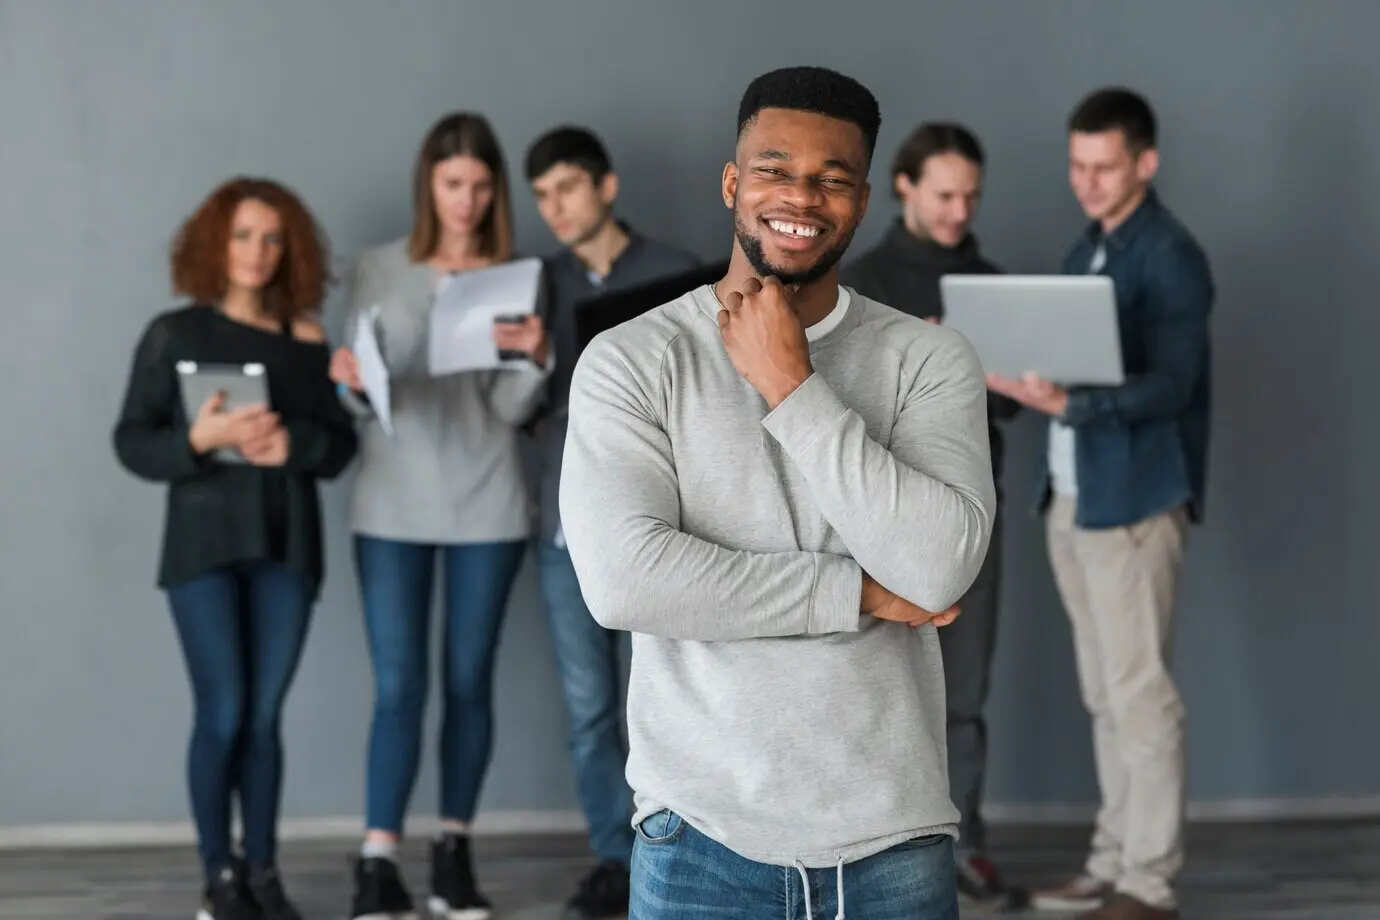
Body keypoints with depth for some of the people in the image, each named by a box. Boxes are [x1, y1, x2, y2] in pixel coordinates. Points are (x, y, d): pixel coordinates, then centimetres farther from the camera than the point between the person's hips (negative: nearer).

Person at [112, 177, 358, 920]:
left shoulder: (307, 341, 5)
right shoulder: (174, 334, 0)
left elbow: (340, 444, 5)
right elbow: (131, 442, -2)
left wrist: (292, 443, -16)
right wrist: (198, 439, -20)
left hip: (286, 545, 2)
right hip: (204, 542, -2)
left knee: (265, 715, 4)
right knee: (222, 714, -5)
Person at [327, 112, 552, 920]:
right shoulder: (378, 272, 2)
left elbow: (512, 409, -2)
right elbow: (363, 403, 3)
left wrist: (536, 359, -22)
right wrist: (353, 383, -20)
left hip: (487, 504, 1)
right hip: (394, 504, -1)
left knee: (470, 681, 6)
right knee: (399, 687, -6)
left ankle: (455, 854, 15)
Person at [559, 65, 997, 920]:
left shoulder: (929, 359, 1)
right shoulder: (630, 360, -2)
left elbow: (940, 568, -14)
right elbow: (623, 578, -16)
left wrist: (789, 387, -12)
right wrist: (860, 592, -12)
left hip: (895, 837, 1)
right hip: (705, 839, -1)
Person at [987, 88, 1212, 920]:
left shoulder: (1171, 257, -11)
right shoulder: (1088, 250, 15)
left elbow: (1168, 385, -20)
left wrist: (1067, 405, -34)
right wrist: (1020, 376, -1)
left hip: (1134, 499, -8)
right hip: (1072, 496, 8)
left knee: (1140, 691, -6)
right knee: (1105, 693, 12)